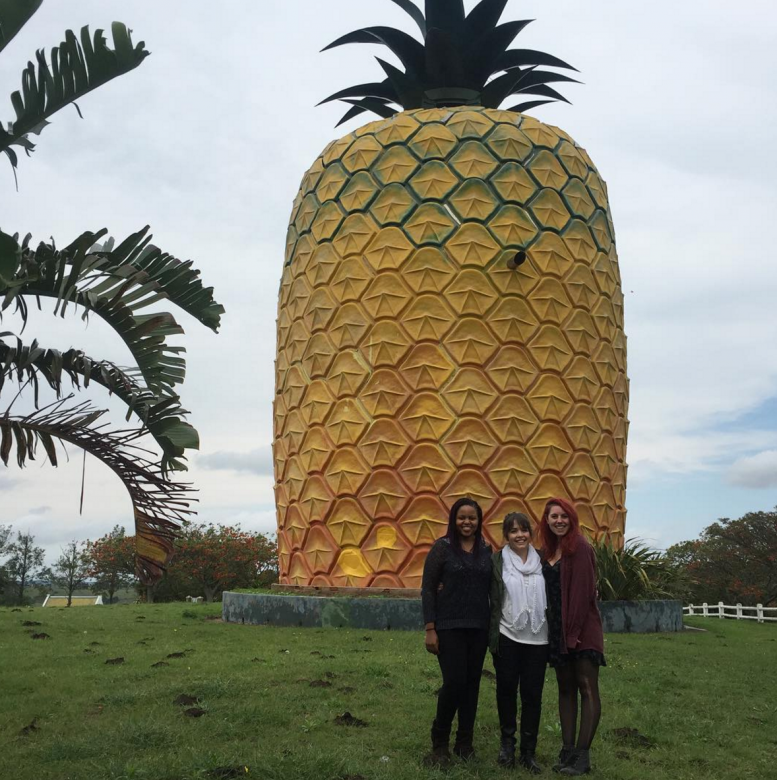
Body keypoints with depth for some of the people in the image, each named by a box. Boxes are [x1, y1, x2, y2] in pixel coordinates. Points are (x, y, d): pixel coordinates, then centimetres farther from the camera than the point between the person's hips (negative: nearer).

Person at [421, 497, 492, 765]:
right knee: (454, 682, -9)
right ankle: (439, 742, 12)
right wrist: (430, 629, -11)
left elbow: (491, 590, 10)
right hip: (449, 626, -4)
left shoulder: (486, 550, 7)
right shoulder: (442, 547, -4)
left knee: (472, 684, 6)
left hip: (479, 628, 4)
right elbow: (427, 589, -6)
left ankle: (465, 743, 20)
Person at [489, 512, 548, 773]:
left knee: (532, 694, 5)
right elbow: (491, 599, -4)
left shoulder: (542, 561, 5)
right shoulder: (497, 561, -2)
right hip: (507, 637, -2)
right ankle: (507, 743, 26)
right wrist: (492, 635, -9)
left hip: (537, 639, 2)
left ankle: (528, 751, 16)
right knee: (507, 689, 8)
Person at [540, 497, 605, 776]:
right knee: (565, 688, 9)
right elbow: (548, 591, 13)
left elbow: (583, 592, -15)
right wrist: (555, 631, 6)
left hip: (582, 628, -7)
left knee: (587, 687, -5)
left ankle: (582, 756, -4)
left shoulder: (580, 548, -10)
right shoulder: (548, 550, 11)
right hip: (557, 629, 8)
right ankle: (567, 751, 13)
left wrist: (574, 631, -18)